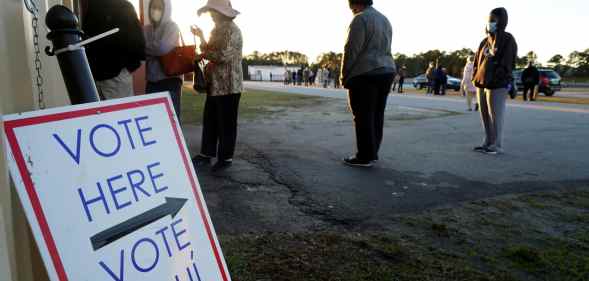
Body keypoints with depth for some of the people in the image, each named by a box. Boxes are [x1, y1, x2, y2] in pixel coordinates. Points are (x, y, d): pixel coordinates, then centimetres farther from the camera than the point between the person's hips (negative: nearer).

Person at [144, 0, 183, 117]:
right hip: (151, 81, 6)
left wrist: (144, 46, -6)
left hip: (169, 79, -5)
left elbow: (163, 48, -19)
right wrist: (153, 50, -17)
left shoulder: (171, 27, -3)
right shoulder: (147, 29, 11)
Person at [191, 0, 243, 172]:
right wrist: (200, 37, 12)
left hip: (228, 86, -9)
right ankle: (206, 154, 23)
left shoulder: (232, 30, -11)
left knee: (226, 124, 0)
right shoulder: (217, 30, 18)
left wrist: (204, 54, -9)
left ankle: (226, 158, 9)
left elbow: (224, 56, -22)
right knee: (210, 121, 13)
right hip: (214, 85, 9)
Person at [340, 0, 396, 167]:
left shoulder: (360, 19, -8)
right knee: (377, 116, 10)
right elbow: (385, 50, 16)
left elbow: (352, 51, -13)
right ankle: (372, 153, 16)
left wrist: (345, 76, -6)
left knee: (363, 117, -4)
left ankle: (365, 157, -1)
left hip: (365, 74, -8)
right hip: (386, 72, 9)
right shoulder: (384, 20, 19)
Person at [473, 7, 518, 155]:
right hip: (482, 84, 7)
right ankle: (488, 143, 20)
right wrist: (476, 77, 10)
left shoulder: (508, 40, -4)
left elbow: (506, 63, -12)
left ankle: (497, 146, 4)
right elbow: (477, 60, 20)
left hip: (497, 86, -7)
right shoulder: (485, 41, 16)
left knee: (496, 117, -4)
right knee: (485, 116, 11)